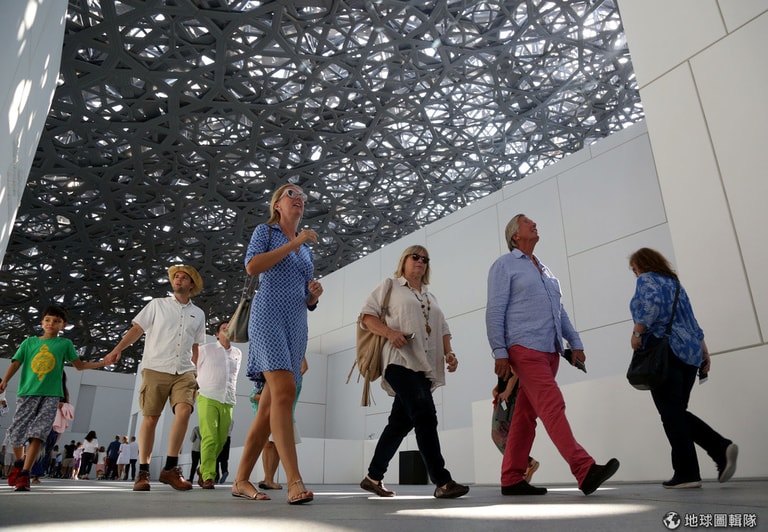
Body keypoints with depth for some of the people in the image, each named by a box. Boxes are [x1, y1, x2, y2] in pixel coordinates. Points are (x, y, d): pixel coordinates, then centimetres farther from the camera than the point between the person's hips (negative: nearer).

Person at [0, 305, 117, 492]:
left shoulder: (65, 343, 11)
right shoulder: (29, 342, 12)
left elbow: (79, 365, 12)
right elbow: (16, 363, 5)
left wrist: (102, 363, 0)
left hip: (51, 395, -1)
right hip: (27, 393, 1)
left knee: (38, 433, -12)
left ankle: (24, 475, -8)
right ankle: (19, 463, 33)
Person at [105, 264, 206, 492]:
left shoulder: (198, 314, 16)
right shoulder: (157, 304, 9)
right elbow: (137, 329, 5)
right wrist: (118, 348, -9)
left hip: (184, 372, 2)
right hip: (155, 369, -1)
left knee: (184, 411, -19)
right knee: (150, 418, 0)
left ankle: (170, 468, -12)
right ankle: (143, 472, 9)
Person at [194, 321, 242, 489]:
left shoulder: (238, 353, 15)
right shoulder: (205, 349, 6)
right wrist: (197, 390, 6)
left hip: (228, 402, 4)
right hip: (208, 399, -4)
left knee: (221, 440, 3)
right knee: (209, 438, -15)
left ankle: (203, 471, 22)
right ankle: (207, 477, -11)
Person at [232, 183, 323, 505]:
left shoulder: (307, 248, 24)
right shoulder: (265, 230, 10)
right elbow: (252, 266, -10)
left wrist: (315, 294, 1)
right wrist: (293, 243, -7)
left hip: (297, 325, 6)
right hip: (269, 316, -6)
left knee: (270, 406, 2)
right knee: (284, 392, -22)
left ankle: (241, 480, 10)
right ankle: (295, 482, -26)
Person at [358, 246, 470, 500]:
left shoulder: (431, 297, 27)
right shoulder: (391, 286, 10)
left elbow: (442, 329, 24)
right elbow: (367, 315, 3)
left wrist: (448, 353, 4)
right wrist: (390, 332, -15)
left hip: (424, 366, 6)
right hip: (400, 361, -6)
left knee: (401, 421, 7)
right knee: (425, 415, -19)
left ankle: (374, 477, 19)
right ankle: (442, 482, -17)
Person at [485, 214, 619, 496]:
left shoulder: (545, 270, 24)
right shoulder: (504, 265, 3)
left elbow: (560, 310, 25)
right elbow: (495, 311, -5)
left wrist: (575, 342, 14)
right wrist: (499, 352, -13)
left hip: (550, 351, 7)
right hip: (525, 349, -7)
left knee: (527, 414, 6)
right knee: (553, 405, -17)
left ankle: (512, 479, 11)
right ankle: (585, 471, -20)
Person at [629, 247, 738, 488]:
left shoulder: (646, 279, 2)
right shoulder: (674, 282, 25)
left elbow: (653, 304, -20)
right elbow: (691, 321, 22)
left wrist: (636, 333, -15)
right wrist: (704, 352, 21)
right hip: (690, 351, 8)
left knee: (671, 413, -6)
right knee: (678, 412, 13)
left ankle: (686, 474, -8)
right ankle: (722, 448, -3)